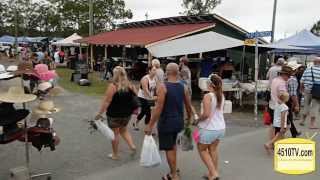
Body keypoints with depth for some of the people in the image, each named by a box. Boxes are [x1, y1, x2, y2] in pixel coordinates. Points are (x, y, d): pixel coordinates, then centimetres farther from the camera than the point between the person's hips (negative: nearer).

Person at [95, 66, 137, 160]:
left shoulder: (112, 86, -16)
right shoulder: (130, 85, -1)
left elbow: (106, 101, -18)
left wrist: (100, 113, -13)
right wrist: (134, 110, 20)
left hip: (114, 114, -5)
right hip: (127, 114, 5)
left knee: (115, 133, 9)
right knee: (124, 130, 26)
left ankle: (115, 155, 21)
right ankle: (132, 146, 11)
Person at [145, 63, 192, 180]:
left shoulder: (162, 86, -16)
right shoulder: (183, 87, 1)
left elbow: (159, 108, -21)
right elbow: (188, 106, 9)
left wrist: (150, 125, -16)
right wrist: (189, 119, 27)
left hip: (166, 122, -6)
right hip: (178, 121, 6)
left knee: (169, 149, 7)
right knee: (173, 144, 28)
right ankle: (174, 169, 39)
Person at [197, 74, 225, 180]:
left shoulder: (208, 96, -20)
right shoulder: (221, 96, 3)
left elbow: (206, 114, -24)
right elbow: (219, 111, 11)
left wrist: (198, 119, -9)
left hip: (209, 129, -7)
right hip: (221, 128, 7)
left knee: (202, 149, 14)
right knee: (213, 149, 20)